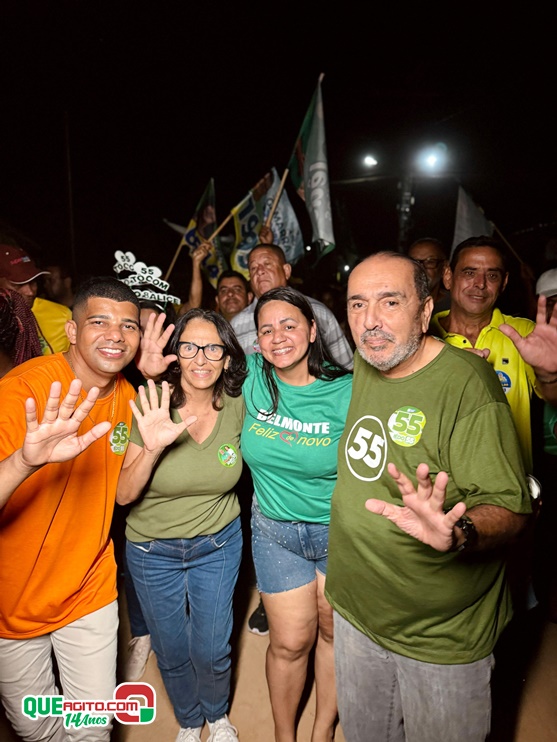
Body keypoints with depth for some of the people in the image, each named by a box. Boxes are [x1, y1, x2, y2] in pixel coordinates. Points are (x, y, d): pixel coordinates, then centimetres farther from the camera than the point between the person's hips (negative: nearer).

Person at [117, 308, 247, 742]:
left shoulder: (237, 407, -14)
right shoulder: (153, 408, -20)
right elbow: (124, 495, -20)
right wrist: (152, 449, -36)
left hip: (218, 544, 1)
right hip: (153, 550, 0)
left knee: (212, 650, 14)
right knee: (172, 653, 18)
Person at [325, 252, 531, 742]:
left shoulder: (467, 383, -23)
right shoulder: (362, 365, -2)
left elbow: (510, 508, -23)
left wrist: (457, 532, -41)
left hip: (442, 638, -5)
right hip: (355, 611, 6)